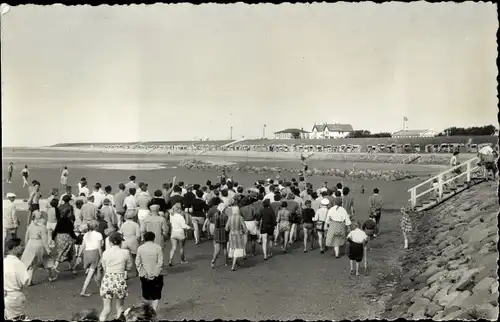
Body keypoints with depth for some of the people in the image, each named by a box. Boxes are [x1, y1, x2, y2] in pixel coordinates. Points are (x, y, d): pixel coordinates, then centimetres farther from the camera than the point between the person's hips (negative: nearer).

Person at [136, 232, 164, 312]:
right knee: (156, 296, 9)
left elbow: (137, 263, -5)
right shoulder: (158, 247, -9)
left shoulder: (140, 248, -3)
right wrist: (155, 274, -6)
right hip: (156, 275, -2)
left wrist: (144, 273, -2)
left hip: (144, 276, 2)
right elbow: (160, 263, -12)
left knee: (147, 295, 20)